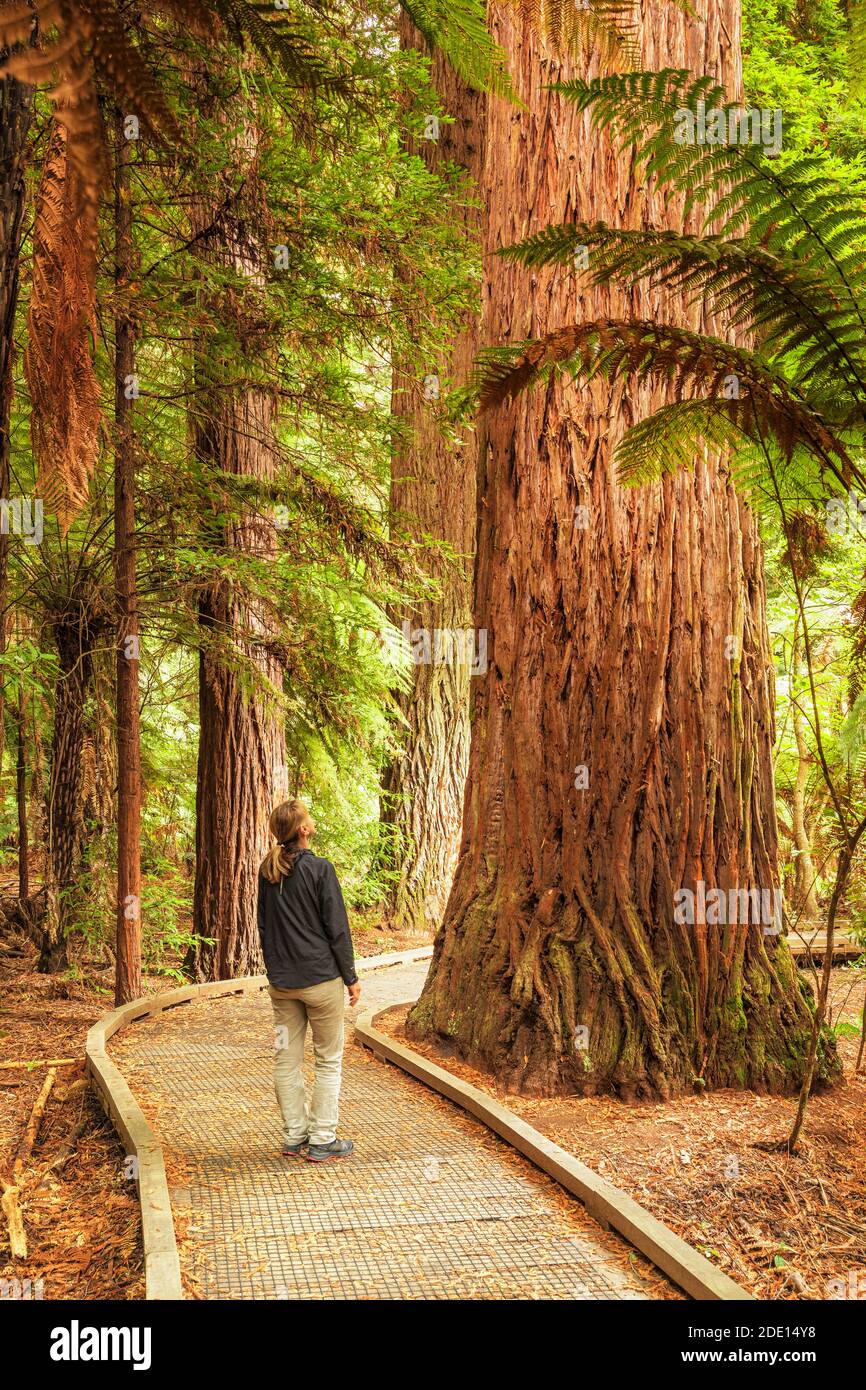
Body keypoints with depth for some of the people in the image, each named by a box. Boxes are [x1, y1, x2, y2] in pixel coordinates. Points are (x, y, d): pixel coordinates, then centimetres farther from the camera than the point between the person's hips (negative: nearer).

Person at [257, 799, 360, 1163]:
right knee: (329, 1060, 5)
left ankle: (293, 1137, 18)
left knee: (287, 1060, 11)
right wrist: (351, 978, -3)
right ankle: (322, 1141, 8)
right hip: (321, 978, -6)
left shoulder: (267, 871, 4)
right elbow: (337, 928, -11)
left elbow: (263, 925, 13)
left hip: (281, 981, 6)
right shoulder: (320, 869, -14)